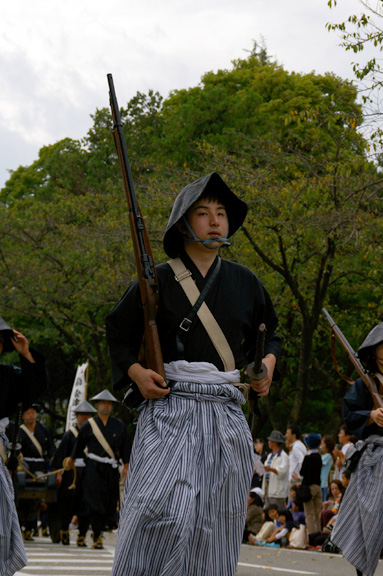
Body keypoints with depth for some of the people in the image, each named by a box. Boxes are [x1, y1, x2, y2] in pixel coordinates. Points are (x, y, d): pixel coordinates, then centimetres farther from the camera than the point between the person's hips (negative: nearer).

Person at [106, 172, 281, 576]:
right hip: (170, 409, -4)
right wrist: (135, 372, -6)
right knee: (164, 513, -19)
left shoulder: (244, 282, 12)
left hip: (226, 414, 4)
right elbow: (119, 332, 11)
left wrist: (269, 362, 8)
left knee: (215, 524, 3)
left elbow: (269, 332, 28)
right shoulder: (159, 281, 3)